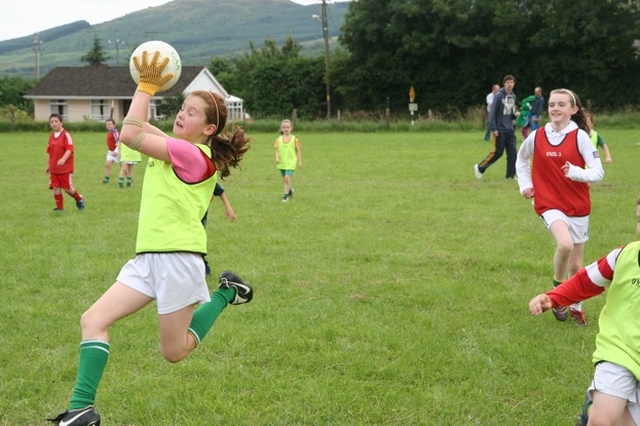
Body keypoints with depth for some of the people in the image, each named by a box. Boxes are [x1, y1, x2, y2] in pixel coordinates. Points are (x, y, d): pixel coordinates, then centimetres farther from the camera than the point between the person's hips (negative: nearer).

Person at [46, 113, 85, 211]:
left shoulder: (66, 135, -9)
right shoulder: (51, 136, 10)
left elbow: (69, 149, -20)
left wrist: (63, 159, -36)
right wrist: (48, 165, 20)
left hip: (65, 167, -5)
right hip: (54, 169, 5)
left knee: (67, 188, -2)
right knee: (56, 188, -1)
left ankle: (79, 199, 25)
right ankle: (59, 207, 9)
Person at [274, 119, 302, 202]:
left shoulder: (294, 139, -5)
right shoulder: (279, 139, 2)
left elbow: (298, 150, 1)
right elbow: (277, 150, 3)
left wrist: (299, 161, 2)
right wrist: (277, 158, -14)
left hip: (290, 162, -4)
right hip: (282, 162, 4)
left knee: (287, 178, -17)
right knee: (284, 179, 15)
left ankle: (286, 195, -11)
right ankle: (290, 190, 42)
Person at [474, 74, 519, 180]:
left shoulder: (513, 96, 10)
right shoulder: (499, 95, -10)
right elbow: (492, 112, -12)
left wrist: (515, 114, -5)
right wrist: (494, 129, -16)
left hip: (510, 130, 6)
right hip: (500, 130, -6)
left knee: (512, 152, 0)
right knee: (498, 152, -4)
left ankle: (511, 174, 8)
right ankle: (480, 167, 12)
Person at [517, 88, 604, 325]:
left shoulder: (580, 136, -9)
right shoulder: (537, 136, -2)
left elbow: (598, 172, -13)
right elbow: (521, 159, 19)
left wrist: (575, 172, -30)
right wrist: (525, 184, 8)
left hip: (578, 206, 0)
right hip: (549, 203, 0)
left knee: (576, 264, 10)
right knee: (565, 244, -30)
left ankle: (575, 306, 34)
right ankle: (558, 288, -5)